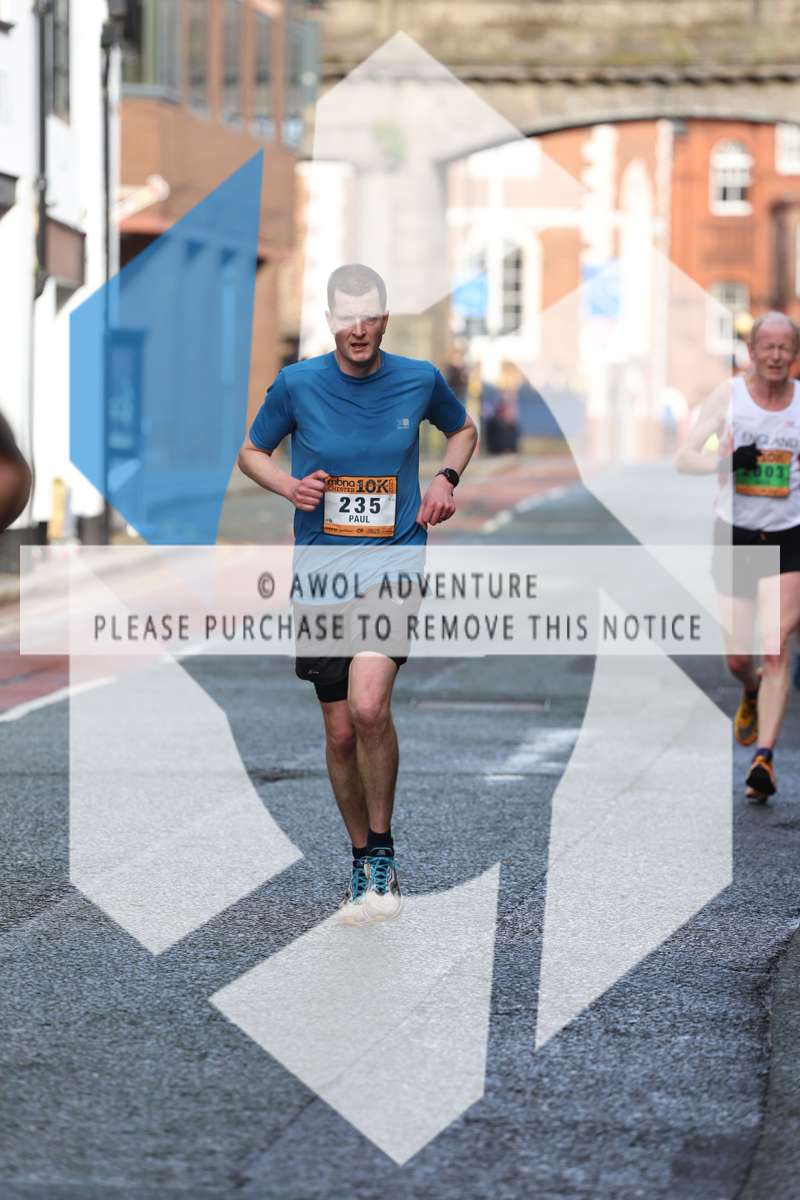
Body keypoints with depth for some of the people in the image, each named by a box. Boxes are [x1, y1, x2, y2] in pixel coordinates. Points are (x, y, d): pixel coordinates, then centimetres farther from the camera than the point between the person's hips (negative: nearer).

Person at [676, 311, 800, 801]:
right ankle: (753, 693, 44)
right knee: (737, 656, 8)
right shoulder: (728, 396, -2)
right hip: (735, 533, 1)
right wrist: (724, 460, -23)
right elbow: (684, 458, -5)